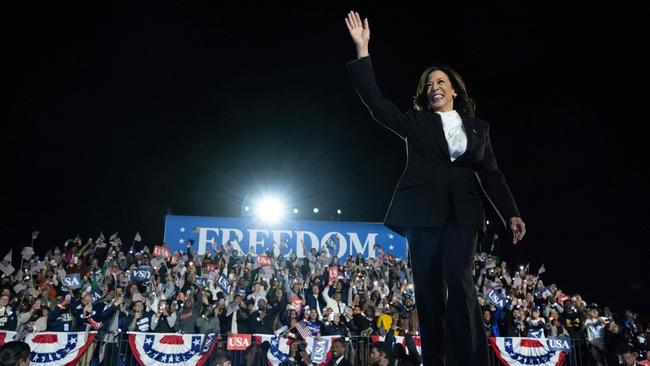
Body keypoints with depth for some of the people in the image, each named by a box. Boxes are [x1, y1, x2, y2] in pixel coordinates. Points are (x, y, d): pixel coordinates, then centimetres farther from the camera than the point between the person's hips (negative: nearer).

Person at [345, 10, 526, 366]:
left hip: (462, 212, 0)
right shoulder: (416, 122, 13)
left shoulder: (478, 127, 18)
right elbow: (377, 103, 3)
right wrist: (362, 51, -2)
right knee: (427, 289, -1)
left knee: (459, 280, -17)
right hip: (423, 211, 0)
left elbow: (491, 174, 16)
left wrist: (511, 213, 6)